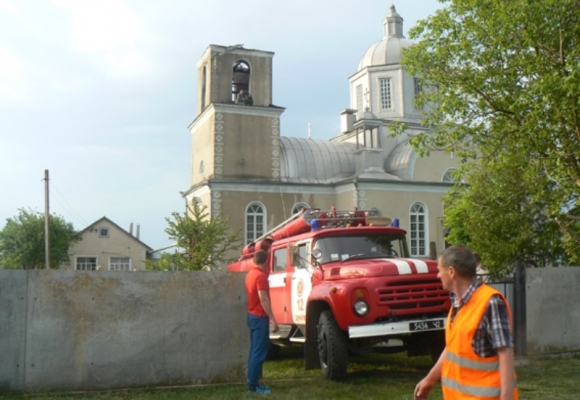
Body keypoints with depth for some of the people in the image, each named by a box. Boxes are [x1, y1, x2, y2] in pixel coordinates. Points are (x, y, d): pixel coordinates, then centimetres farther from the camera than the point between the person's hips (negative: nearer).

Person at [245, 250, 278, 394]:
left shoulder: (250, 274, 10)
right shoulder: (261, 276, -17)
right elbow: (263, 299, -22)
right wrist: (273, 320, -21)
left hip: (252, 315, 9)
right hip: (260, 317, -9)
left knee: (255, 350, 13)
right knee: (259, 352, -6)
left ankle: (253, 382, 17)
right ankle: (253, 384, -4)